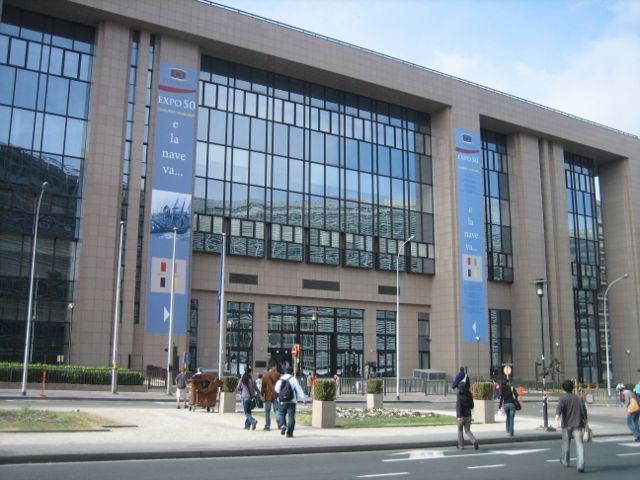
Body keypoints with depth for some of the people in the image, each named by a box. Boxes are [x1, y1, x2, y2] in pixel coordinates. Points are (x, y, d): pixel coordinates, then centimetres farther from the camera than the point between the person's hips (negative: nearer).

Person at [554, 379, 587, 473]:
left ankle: (565, 461, 36)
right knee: (579, 444, -5)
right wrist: (585, 422, 26)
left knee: (566, 443, 18)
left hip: (567, 425, -1)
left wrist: (557, 419, -34)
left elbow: (559, 409, -22)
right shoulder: (578, 398, 8)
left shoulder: (563, 398, -3)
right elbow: (584, 411, 12)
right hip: (578, 425, 1)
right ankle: (580, 465, -19)